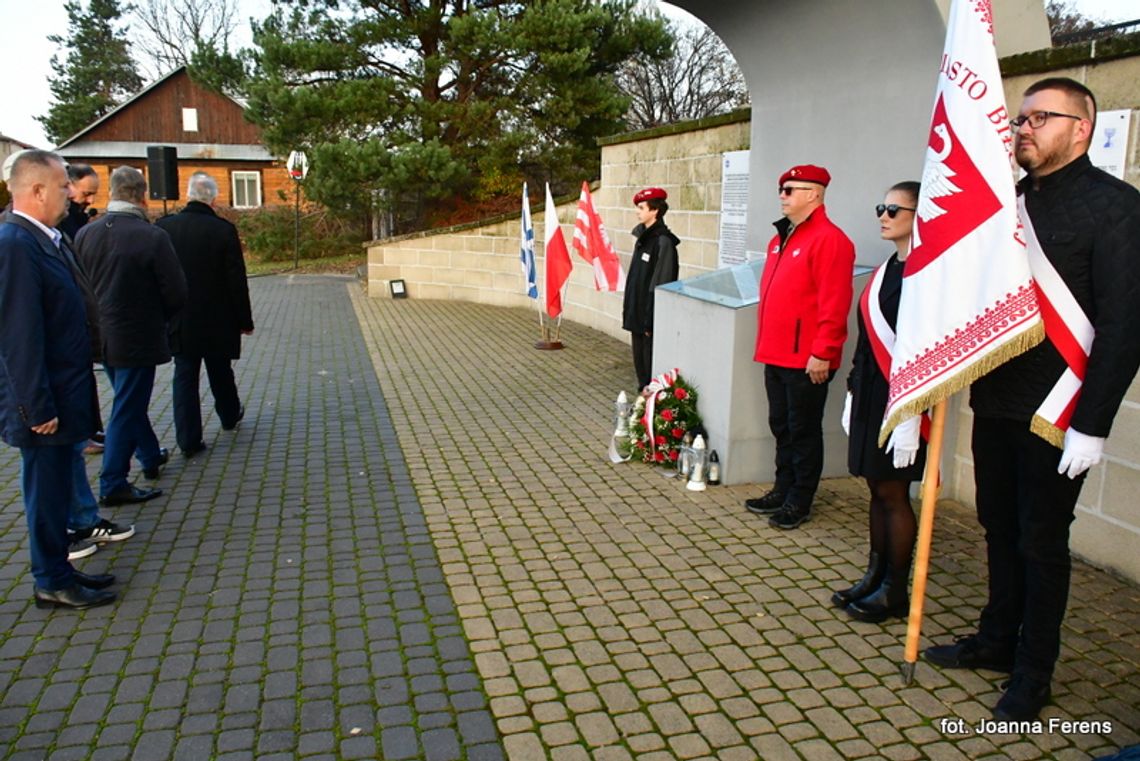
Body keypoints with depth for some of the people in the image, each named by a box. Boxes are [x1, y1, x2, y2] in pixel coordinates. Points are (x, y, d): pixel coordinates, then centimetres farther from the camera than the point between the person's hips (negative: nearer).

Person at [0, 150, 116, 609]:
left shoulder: (45, 239, 9)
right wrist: (39, 407, -20)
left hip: (62, 395, 9)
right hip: (44, 402, -9)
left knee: (55, 486, 18)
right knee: (47, 490, 4)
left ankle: (57, 569, 32)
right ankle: (52, 583, 18)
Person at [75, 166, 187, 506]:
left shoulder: (85, 234, -4)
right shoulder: (153, 237, -19)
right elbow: (176, 293, -16)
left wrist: (98, 317, 17)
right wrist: (159, 318, 3)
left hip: (102, 336, 6)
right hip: (138, 339, -6)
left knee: (130, 401, 23)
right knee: (127, 409, 4)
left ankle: (151, 456, 40)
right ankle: (113, 485, 10)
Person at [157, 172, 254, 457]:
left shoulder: (164, 226, -5)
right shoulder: (223, 230, -13)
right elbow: (237, 281, -11)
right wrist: (244, 320, -1)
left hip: (179, 320, 1)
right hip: (217, 320, -1)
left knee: (185, 376, 7)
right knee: (220, 371, 18)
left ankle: (189, 440, 7)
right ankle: (230, 415, 40)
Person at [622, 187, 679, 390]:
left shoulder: (663, 242, -16)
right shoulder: (643, 236, 11)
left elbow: (661, 284, -19)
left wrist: (651, 320, -19)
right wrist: (629, 310, 15)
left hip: (651, 314, -9)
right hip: (637, 312, 9)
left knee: (651, 365, 0)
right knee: (639, 360, 16)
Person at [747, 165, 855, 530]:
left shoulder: (829, 239, -14)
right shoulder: (781, 239, 15)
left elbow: (834, 304, -19)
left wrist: (822, 353, -20)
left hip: (806, 361, -9)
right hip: (777, 356, 9)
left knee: (803, 431, 4)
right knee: (781, 427, 17)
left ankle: (799, 503, 16)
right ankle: (782, 491, 30)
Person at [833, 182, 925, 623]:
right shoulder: (887, 269, 13)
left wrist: (909, 415, -21)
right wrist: (853, 393, 16)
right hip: (871, 395, 8)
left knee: (893, 494, 1)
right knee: (878, 490, 14)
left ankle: (896, 593, 15)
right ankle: (876, 578, 26)